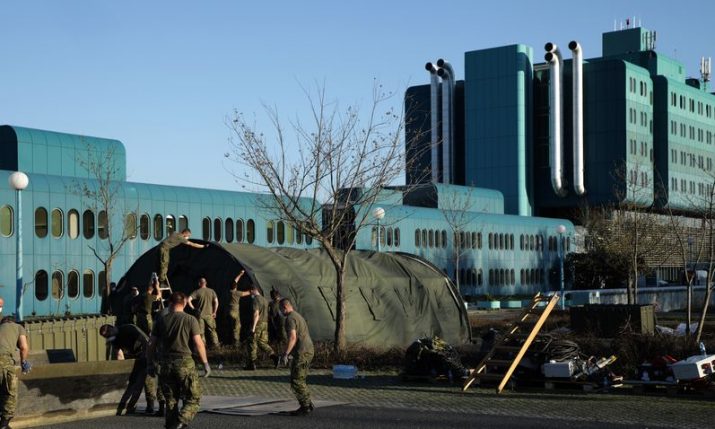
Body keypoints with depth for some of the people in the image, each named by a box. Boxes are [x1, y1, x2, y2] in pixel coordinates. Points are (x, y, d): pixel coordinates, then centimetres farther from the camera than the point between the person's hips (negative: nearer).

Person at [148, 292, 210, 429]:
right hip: (185, 363, -3)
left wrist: (150, 364, 17)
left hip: (166, 364, 3)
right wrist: (205, 363, 1)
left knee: (171, 401, 14)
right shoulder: (190, 320, -3)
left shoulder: (161, 321, 5)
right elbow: (198, 343, -7)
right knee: (193, 399, 3)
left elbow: (152, 345, 6)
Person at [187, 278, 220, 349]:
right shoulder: (211, 291, 1)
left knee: (201, 331, 5)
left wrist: (193, 308, -5)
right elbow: (216, 302, -4)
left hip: (200, 314, -2)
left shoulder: (197, 292, -7)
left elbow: (189, 300, -18)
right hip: (209, 314, 2)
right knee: (212, 330, 14)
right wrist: (214, 312, 3)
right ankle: (215, 344, 15)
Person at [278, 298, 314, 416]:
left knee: (296, 381, -6)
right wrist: (291, 353, 33)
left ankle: (306, 407, -6)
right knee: (300, 380, 15)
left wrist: (285, 354, -23)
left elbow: (292, 337, -23)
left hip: (302, 353, -10)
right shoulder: (298, 316, 21)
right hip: (308, 350, 10)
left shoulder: (290, 319, -11)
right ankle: (307, 405, 15)